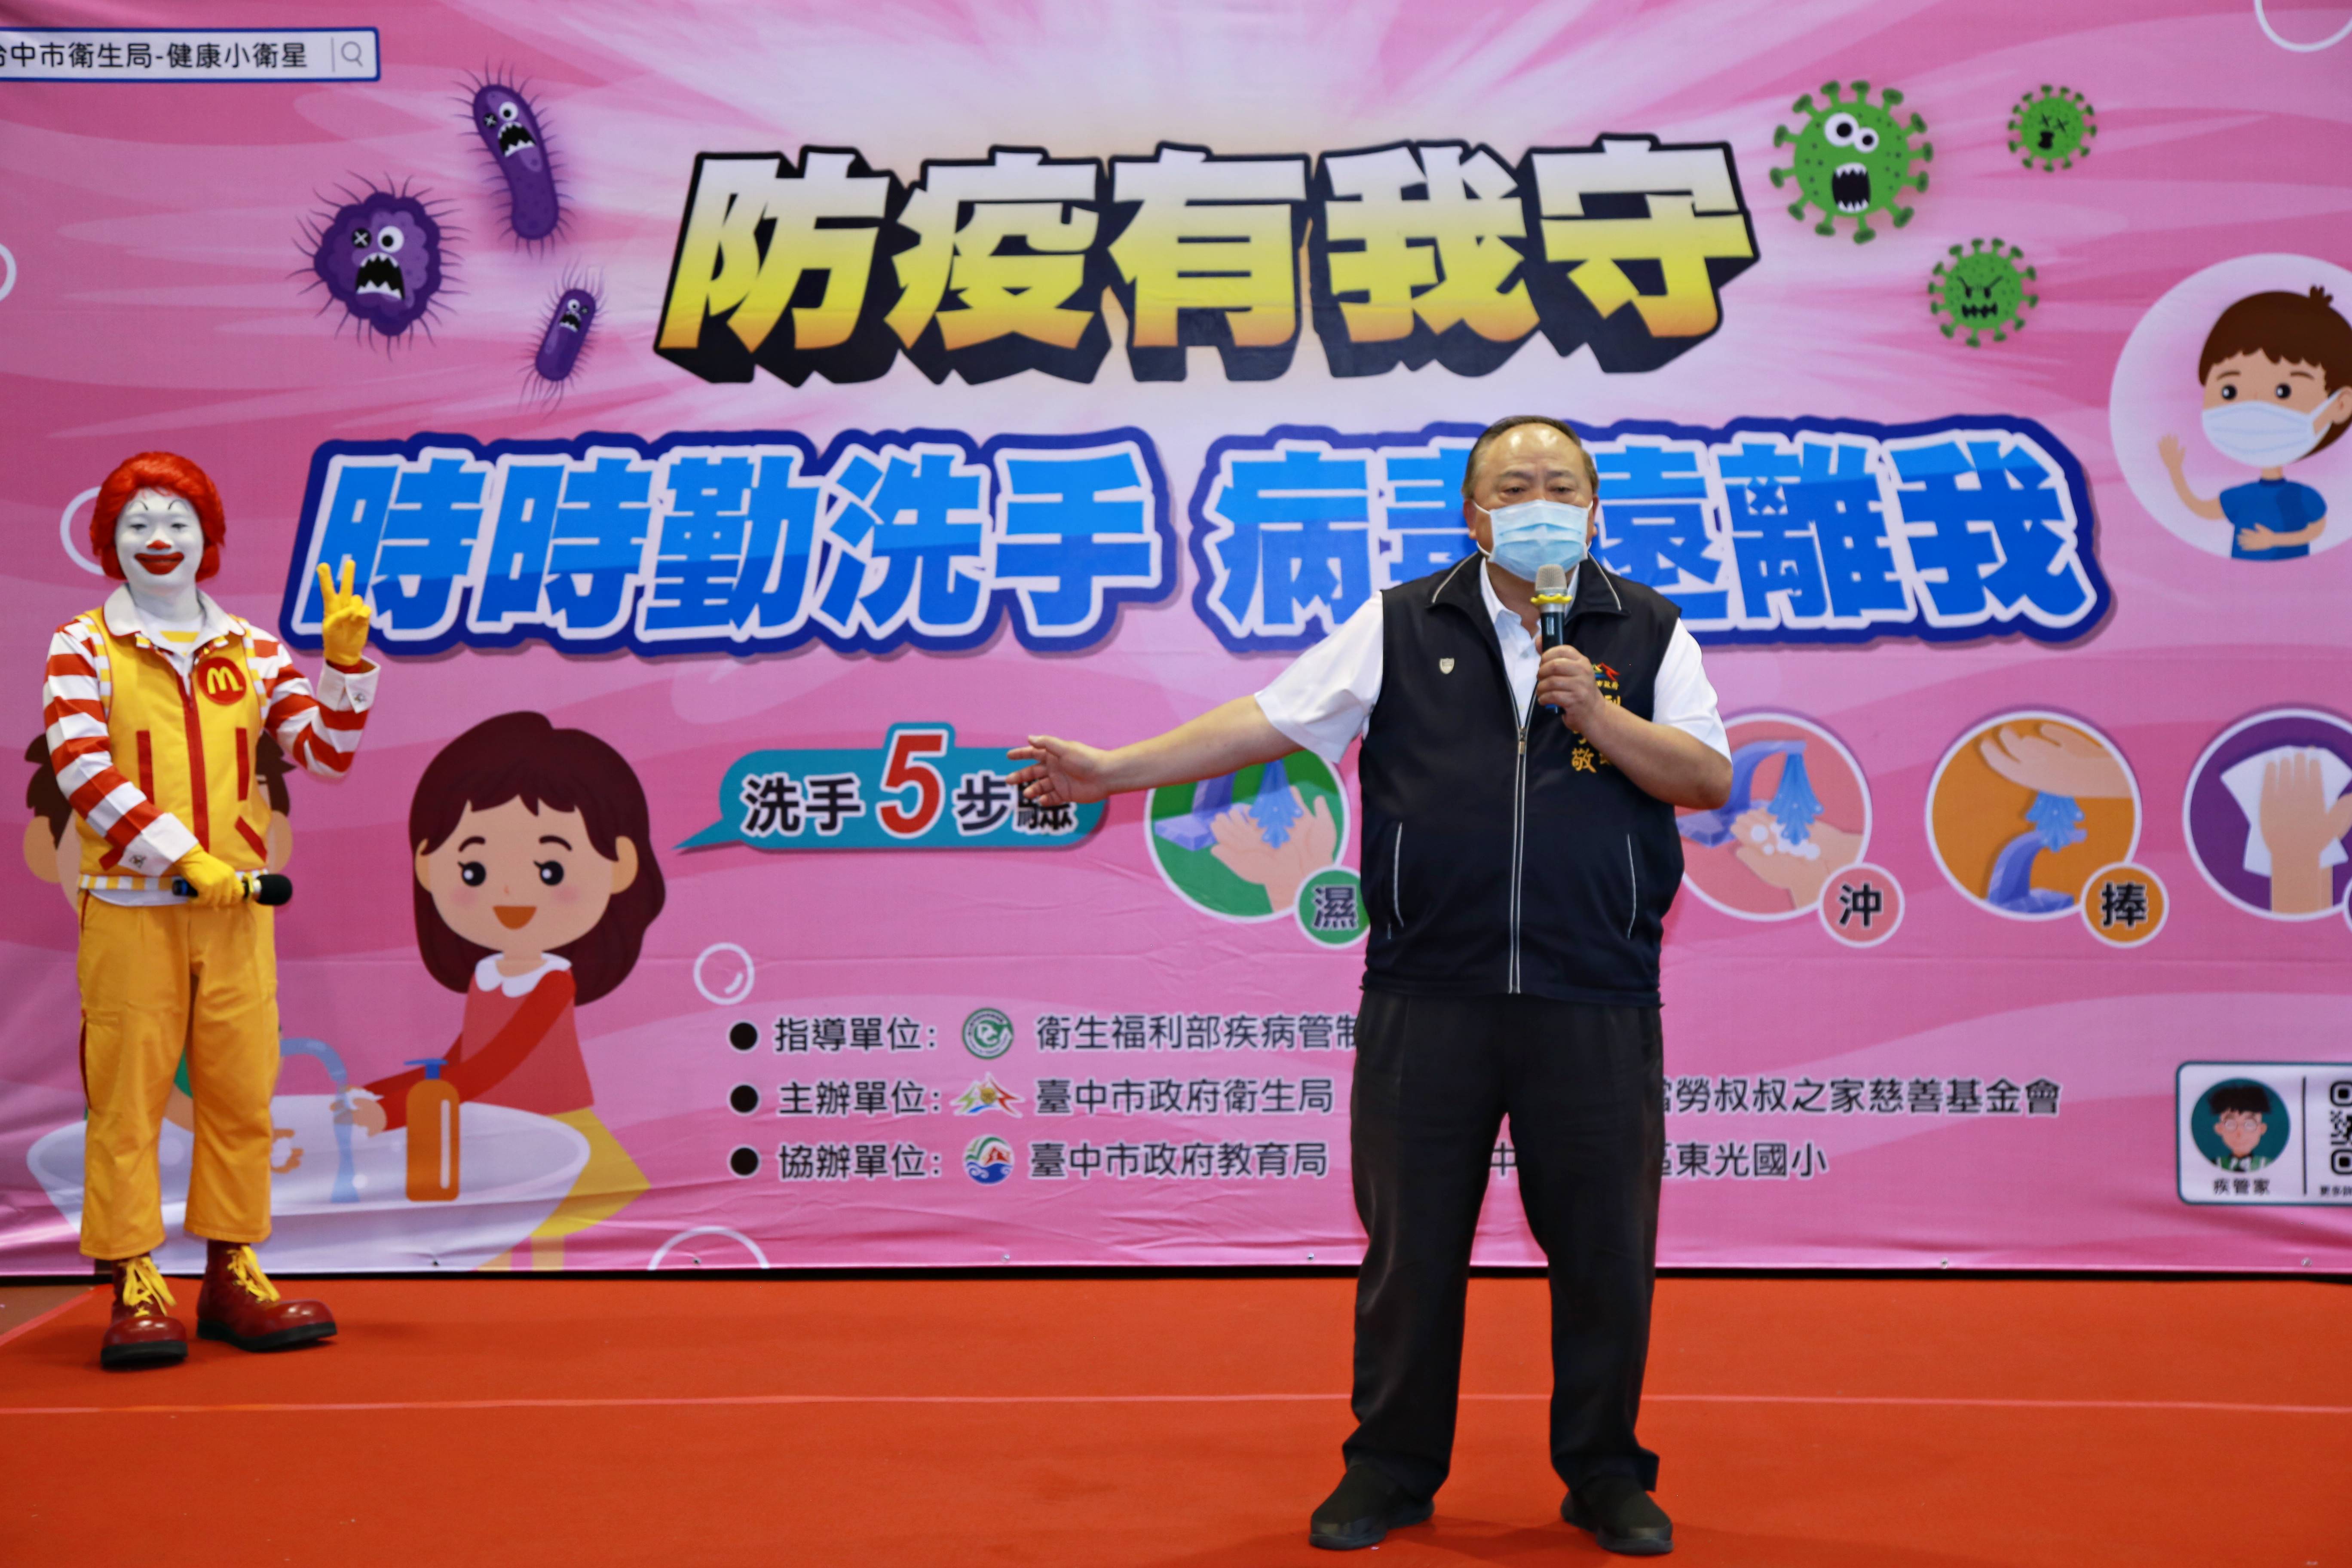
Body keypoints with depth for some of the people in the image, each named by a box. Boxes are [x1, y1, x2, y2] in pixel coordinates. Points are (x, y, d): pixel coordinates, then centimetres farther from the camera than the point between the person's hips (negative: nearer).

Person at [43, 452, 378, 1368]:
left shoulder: (253, 650, 12)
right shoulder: (84, 647, 2)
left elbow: (327, 753, 7)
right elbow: (80, 768, -10)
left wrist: (345, 662, -8)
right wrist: (184, 858, -17)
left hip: (238, 909, 3)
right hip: (129, 908, -3)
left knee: (242, 1092, 6)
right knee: (127, 1095, -2)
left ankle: (231, 1273, 17)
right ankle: (135, 1289, 6)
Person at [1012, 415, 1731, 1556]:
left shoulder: (1648, 632, 9)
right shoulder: (1401, 627, 8)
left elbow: (1710, 779, 3)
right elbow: (1268, 721, 5)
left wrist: (1598, 714, -11)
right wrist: (1114, 768, -1)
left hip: (1597, 1000, 0)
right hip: (1428, 993, 0)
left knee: (1605, 1246, 6)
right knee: (1410, 1241, 7)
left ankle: (1607, 1476, 24)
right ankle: (1390, 1471, 23)